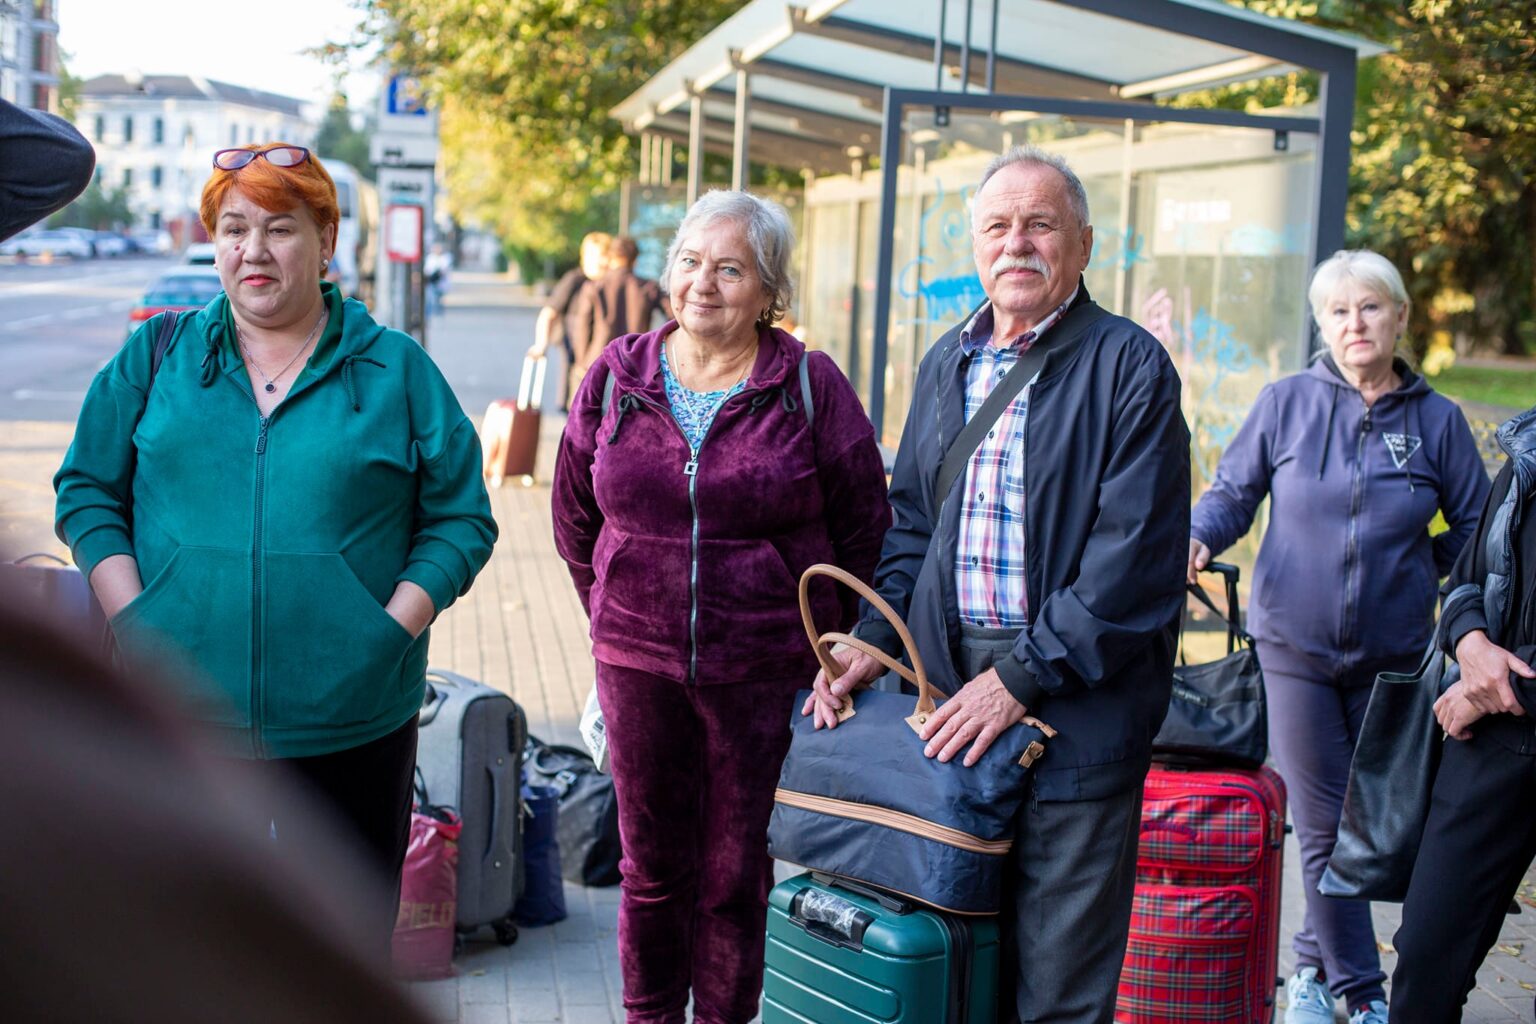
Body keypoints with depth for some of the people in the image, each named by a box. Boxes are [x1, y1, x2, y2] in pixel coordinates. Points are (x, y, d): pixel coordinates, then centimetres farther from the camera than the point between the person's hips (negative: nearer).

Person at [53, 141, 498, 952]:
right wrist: (133, 620, -5)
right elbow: (87, 491, 9)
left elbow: (460, 519, 4)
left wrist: (394, 627, -9)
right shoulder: (155, 356, 8)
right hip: (177, 716, 1)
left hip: (347, 718, -1)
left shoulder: (395, 371, 4)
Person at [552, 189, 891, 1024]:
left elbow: (864, 529, 3)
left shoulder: (811, 386, -4)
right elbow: (576, 517, 15)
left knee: (735, 875, 7)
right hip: (637, 664, 2)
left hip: (762, 672, -2)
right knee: (652, 866, 12)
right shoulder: (616, 377, 4)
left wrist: (821, 638, 3)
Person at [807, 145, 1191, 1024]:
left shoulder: (1131, 366, -6)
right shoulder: (948, 364, 15)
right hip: (947, 689, 6)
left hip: (1077, 711, -5)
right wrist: (877, 639, 6)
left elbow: (1133, 554, -14)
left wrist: (1022, 675, -17)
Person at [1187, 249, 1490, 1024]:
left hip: (1393, 657, 2)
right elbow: (1232, 492, 3)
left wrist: (1419, 565, -1)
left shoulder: (1438, 421, 2)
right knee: (1324, 828, 0)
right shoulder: (1286, 403, -1)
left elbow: (1477, 531, 10)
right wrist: (1198, 538, -14)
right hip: (1295, 648, -1)